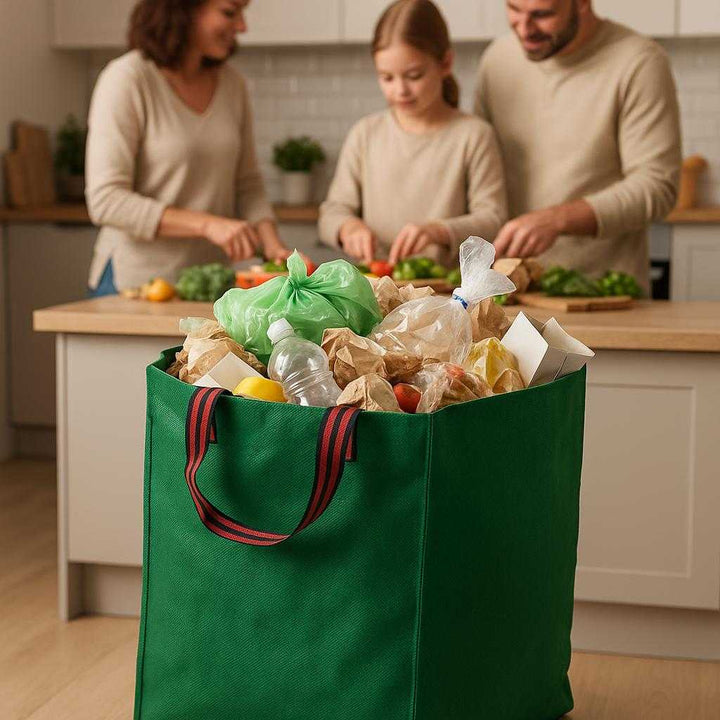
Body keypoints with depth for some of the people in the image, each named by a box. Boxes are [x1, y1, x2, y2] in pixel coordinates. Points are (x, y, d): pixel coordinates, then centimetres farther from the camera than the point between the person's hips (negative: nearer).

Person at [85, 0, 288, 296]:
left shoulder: (232, 84, 4)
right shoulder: (125, 79, -13)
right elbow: (105, 201, -19)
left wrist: (271, 243, -7)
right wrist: (207, 224, -26)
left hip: (210, 282, 5)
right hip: (135, 280, -5)